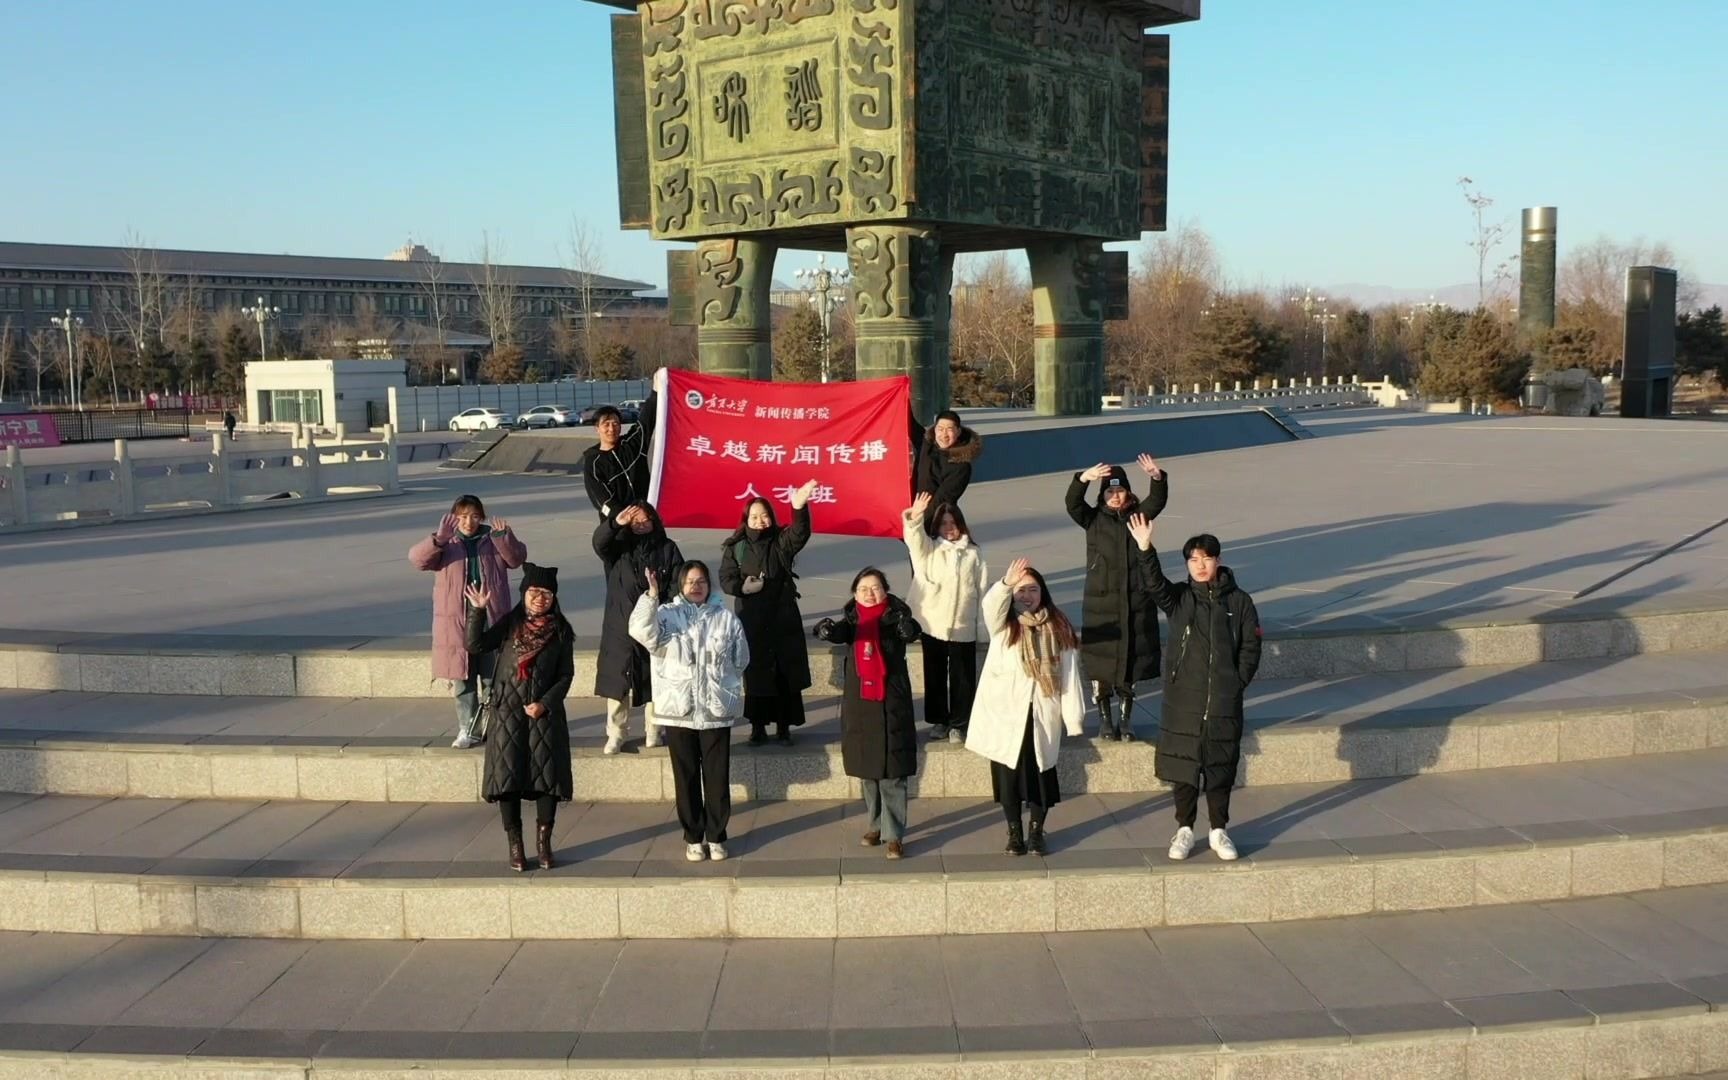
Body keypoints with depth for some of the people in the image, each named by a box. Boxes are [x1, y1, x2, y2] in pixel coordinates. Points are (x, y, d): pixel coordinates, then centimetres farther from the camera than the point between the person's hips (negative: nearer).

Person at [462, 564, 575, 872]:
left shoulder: (560, 631, 0)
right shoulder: (509, 625, 0)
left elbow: (566, 674, 0)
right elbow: (474, 645, -12)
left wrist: (544, 703, -10)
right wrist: (478, 611, -21)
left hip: (545, 714, 0)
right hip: (508, 713, 0)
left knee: (547, 777, 1)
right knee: (508, 778, 1)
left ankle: (543, 842, 18)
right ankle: (515, 846, 13)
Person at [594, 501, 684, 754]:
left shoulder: (668, 548, 6)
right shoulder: (619, 547, 6)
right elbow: (599, 541, -14)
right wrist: (615, 523, -32)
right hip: (621, 627, 0)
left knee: (654, 681, 4)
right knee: (617, 681, 0)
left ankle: (653, 732, 16)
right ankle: (616, 734, 8)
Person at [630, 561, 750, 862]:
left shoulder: (726, 619, 3)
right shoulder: (666, 615, 0)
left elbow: (740, 661, 8)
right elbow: (642, 632, -20)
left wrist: (718, 683, 4)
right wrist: (652, 595, -26)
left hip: (716, 710, 0)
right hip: (678, 709, 0)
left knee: (717, 777, 5)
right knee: (686, 777, 8)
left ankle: (716, 836, 18)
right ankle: (693, 837, 20)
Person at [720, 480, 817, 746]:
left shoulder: (782, 542, 0)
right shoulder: (735, 547, 1)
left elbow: (801, 533, -21)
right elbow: (725, 579, 1)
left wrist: (799, 508, -41)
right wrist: (743, 587, -21)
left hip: (784, 619, 0)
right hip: (752, 621, 0)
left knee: (786, 674, 2)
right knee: (756, 674, 4)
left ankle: (784, 727, 13)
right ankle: (757, 728, 16)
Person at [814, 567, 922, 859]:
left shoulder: (895, 616, -7)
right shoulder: (852, 619, 1)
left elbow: (910, 632, -28)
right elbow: (840, 633, -20)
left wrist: (907, 628, -51)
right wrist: (827, 630, -42)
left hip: (891, 703, -4)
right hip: (859, 702, 4)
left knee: (892, 772, -3)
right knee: (868, 769, 16)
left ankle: (894, 835, 4)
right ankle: (874, 825, 31)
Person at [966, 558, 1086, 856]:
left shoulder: (1058, 628, 2)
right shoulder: (1002, 624, 0)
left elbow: (1069, 673, -1)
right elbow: (990, 605, -26)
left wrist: (1073, 717, -5)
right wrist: (1006, 584, -46)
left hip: (1043, 715, 0)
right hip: (1006, 714, 0)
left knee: (1041, 775, 6)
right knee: (1008, 776, 6)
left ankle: (1036, 832, 23)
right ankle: (1014, 833, 20)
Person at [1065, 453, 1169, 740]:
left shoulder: (1138, 515, 5)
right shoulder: (1093, 519, 0)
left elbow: (1158, 500, -12)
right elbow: (1072, 503, -18)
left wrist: (1157, 477, -33)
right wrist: (1084, 479, -36)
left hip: (1136, 602, 2)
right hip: (1101, 603, -2)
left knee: (1131, 658, 6)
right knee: (1101, 661, 2)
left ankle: (1126, 718, 18)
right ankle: (1104, 718, 16)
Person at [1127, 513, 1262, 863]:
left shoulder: (1238, 601, 1)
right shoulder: (1178, 598, -1)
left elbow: (1251, 646, 4)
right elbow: (1154, 584, -21)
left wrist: (1238, 683, -3)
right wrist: (1145, 549, -35)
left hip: (1224, 703, 0)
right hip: (1183, 700, 0)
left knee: (1221, 768, 8)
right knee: (1183, 766, 6)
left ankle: (1218, 831, 22)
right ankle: (1184, 829, 20)